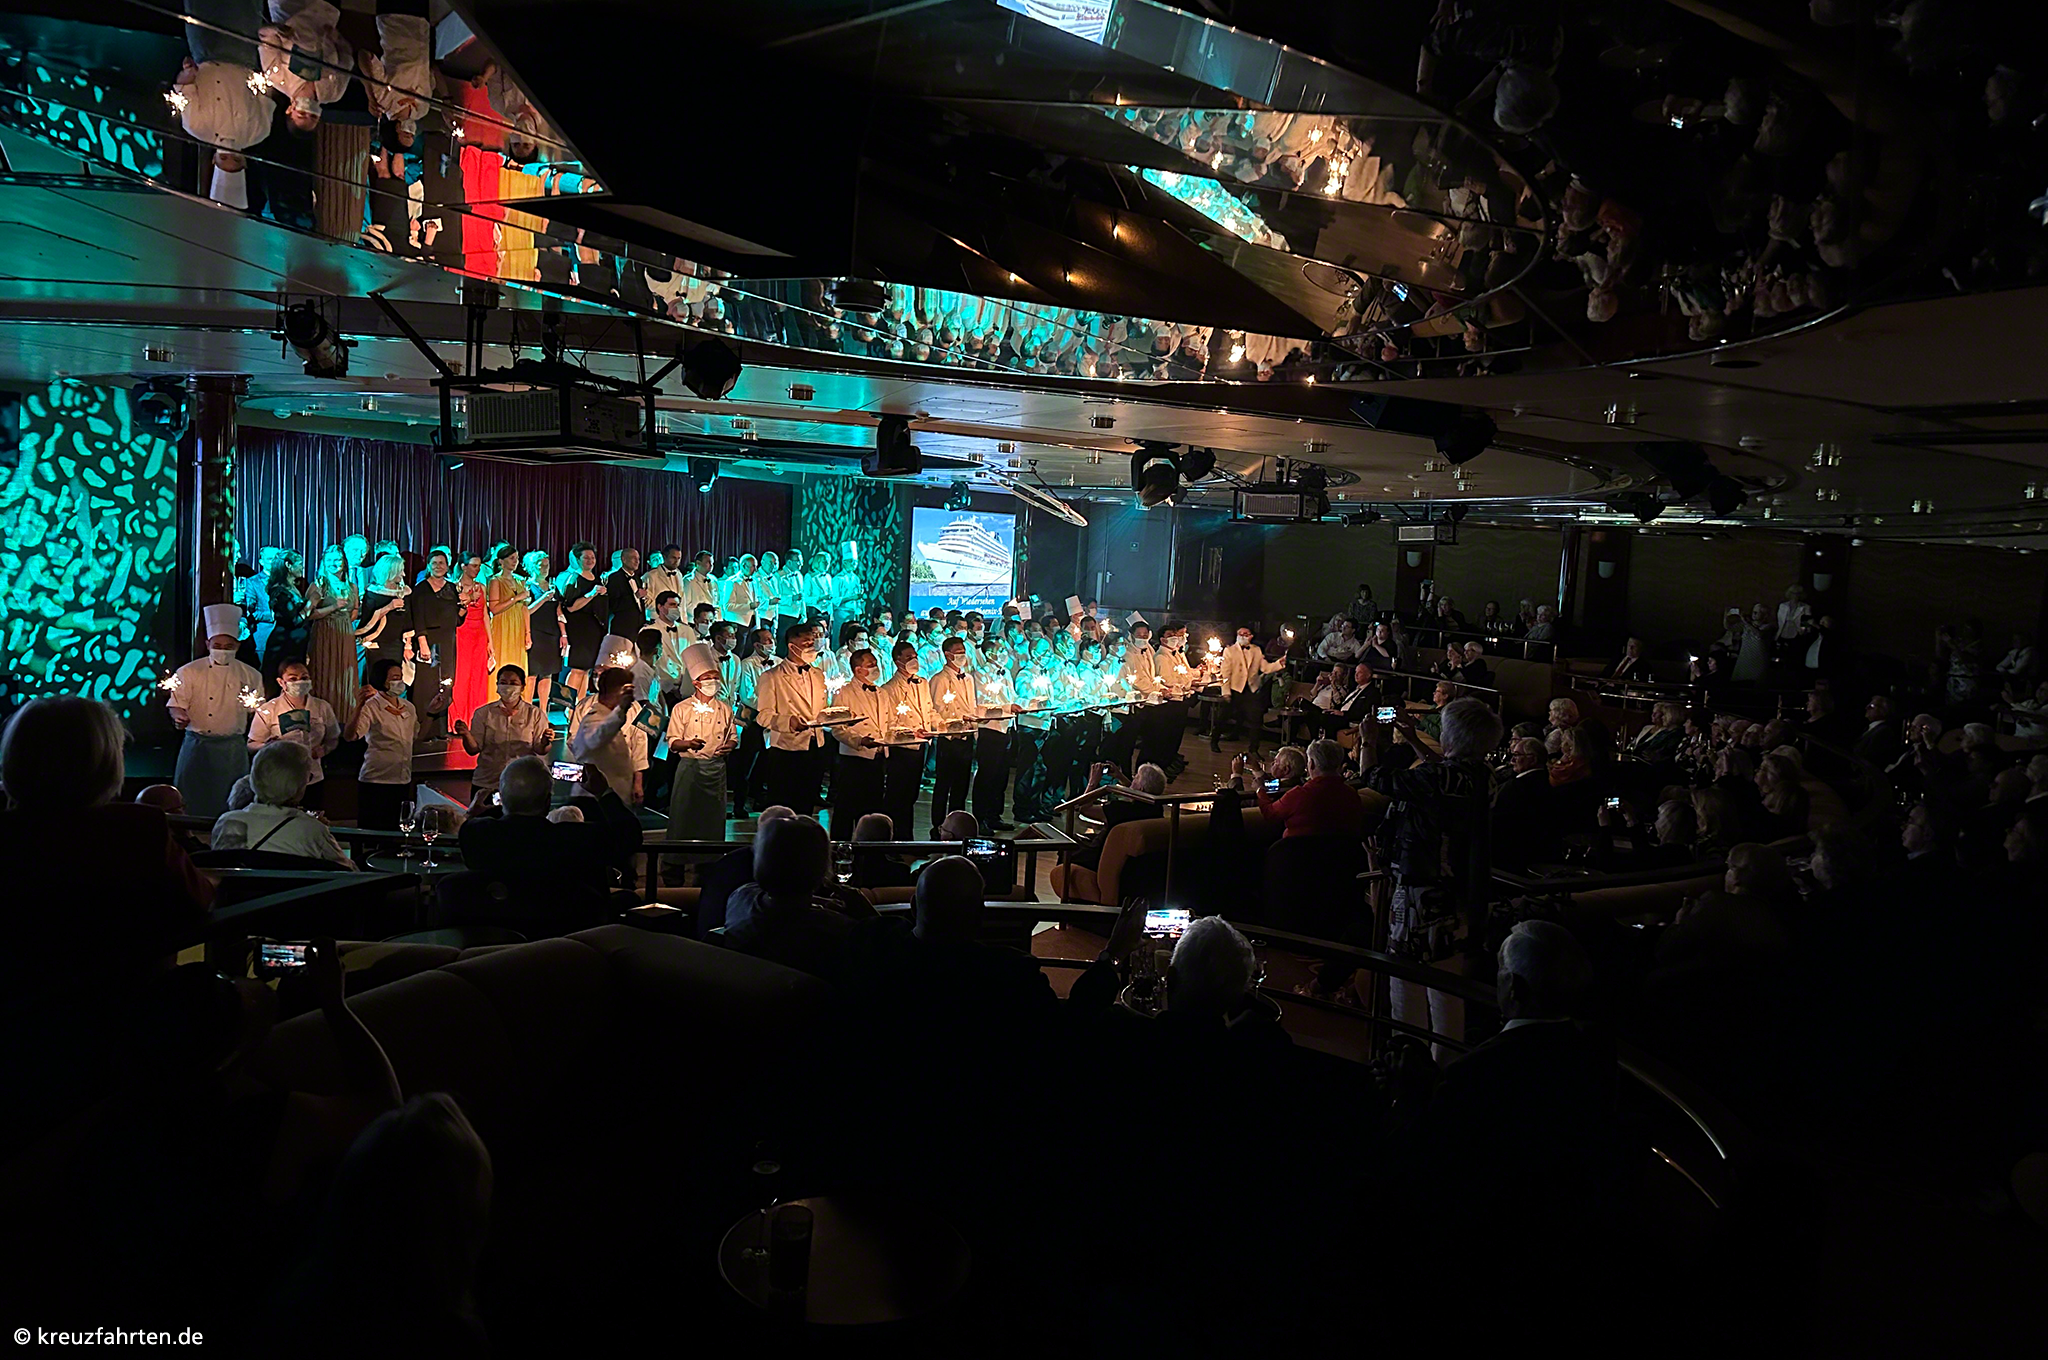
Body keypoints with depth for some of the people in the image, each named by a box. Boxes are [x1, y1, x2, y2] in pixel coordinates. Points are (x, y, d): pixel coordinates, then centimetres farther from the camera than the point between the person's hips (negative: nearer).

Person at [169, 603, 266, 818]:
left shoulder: (250, 675, 7)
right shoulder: (189, 672, 2)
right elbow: (176, 705, -3)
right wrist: (180, 717, -23)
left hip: (234, 749, 1)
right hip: (198, 745, -1)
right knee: (193, 803, -2)